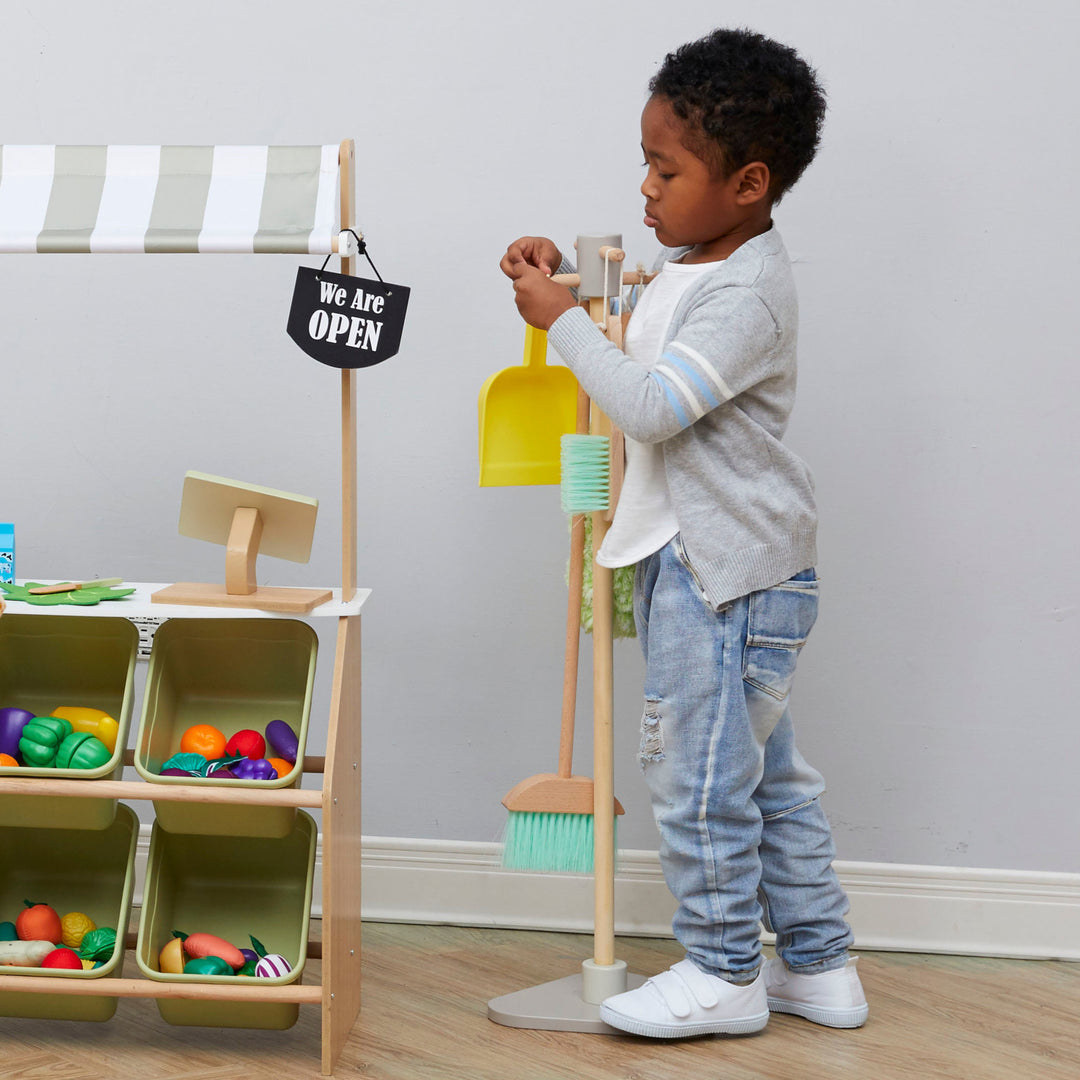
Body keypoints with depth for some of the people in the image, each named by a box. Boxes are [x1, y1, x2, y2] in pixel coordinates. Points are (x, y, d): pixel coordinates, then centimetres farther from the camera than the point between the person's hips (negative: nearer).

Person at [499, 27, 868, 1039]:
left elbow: (650, 406, -26)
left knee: (697, 767, -1)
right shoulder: (689, 263, 10)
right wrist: (567, 279, 14)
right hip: (691, 557, 10)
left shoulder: (748, 296, -20)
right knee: (762, 768, 15)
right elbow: (633, 341, 30)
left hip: (726, 572, -10)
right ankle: (819, 964, 24)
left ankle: (725, 973, 12)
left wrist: (564, 319, -17)